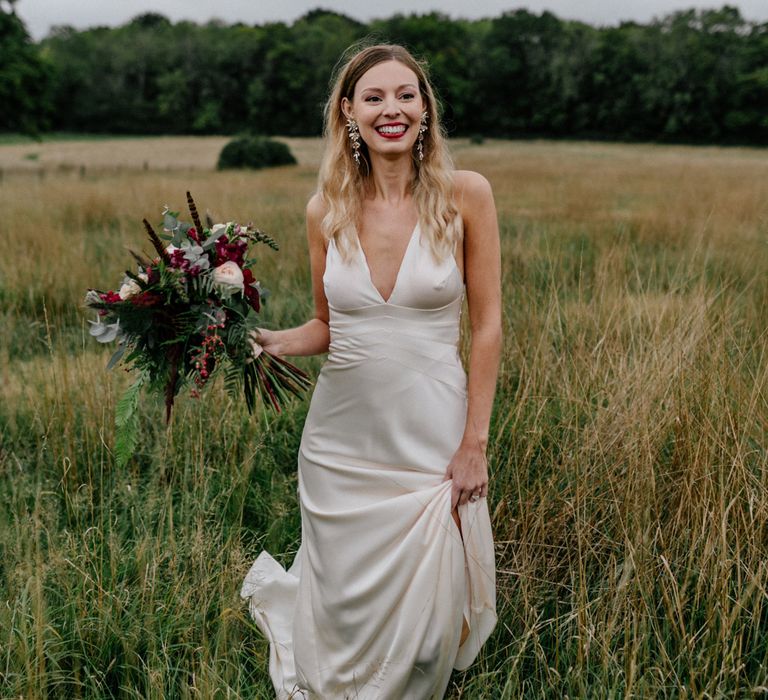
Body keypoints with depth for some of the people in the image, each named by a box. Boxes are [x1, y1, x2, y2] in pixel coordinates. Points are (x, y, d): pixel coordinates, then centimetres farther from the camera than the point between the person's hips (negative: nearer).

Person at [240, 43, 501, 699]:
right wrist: (267, 341, -9)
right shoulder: (326, 209, 1)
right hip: (342, 441, 2)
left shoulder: (465, 195, -6)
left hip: (430, 439, -1)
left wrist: (474, 443, -7)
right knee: (346, 611, 10)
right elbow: (327, 326, 10)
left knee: (425, 621, 4)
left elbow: (486, 324, -4)